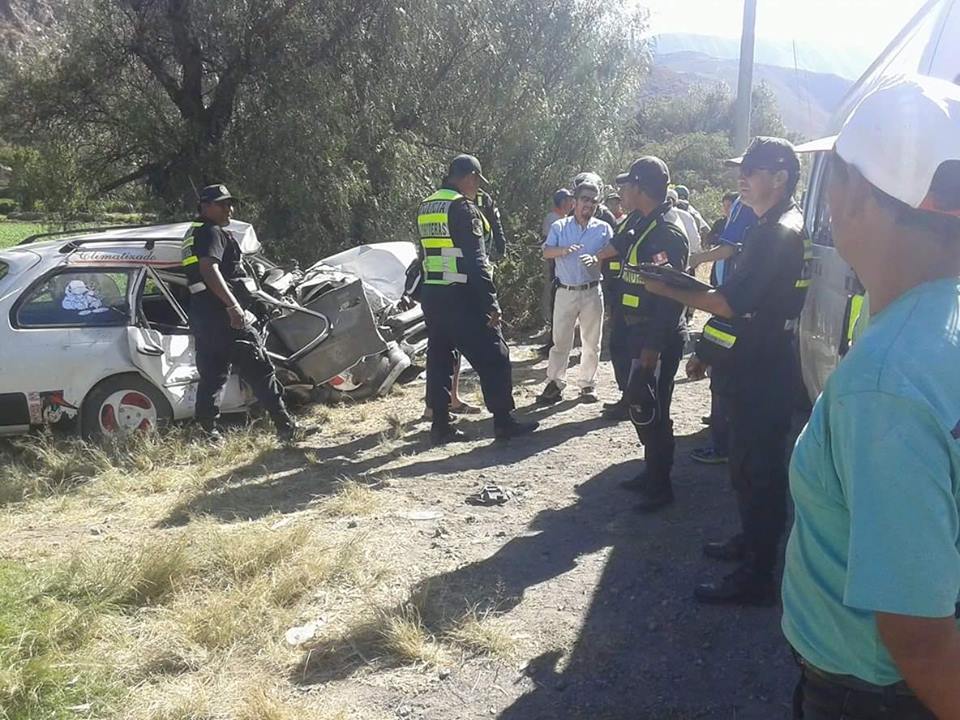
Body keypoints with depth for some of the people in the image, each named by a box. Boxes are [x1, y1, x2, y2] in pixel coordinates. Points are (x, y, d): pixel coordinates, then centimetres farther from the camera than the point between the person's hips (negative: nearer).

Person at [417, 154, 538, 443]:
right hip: (461, 297, -8)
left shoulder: (425, 208, 14)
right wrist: (491, 302, -16)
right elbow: (475, 260, -18)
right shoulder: (463, 207, -12)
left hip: (432, 296, 8)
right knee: (493, 358, 2)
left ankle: (440, 425, 14)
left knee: (439, 359, 11)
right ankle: (504, 421, 7)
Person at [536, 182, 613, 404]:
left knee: (591, 342, 7)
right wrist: (563, 250, -25)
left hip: (592, 292, 1)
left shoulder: (603, 229, 7)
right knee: (560, 340, 1)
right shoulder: (559, 227, 6)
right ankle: (554, 384, 7)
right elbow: (546, 252, -5)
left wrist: (596, 260, -18)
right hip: (565, 292, -1)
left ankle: (588, 384, 18)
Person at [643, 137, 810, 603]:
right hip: (753, 367, 10)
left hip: (763, 373, -10)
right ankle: (751, 542, 37)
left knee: (758, 469, -3)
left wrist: (667, 289, -14)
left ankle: (756, 577, 7)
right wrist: (707, 351, 18)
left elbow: (729, 302, -24)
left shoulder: (778, 233, -17)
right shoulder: (770, 229, 16)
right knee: (747, 464, 20)